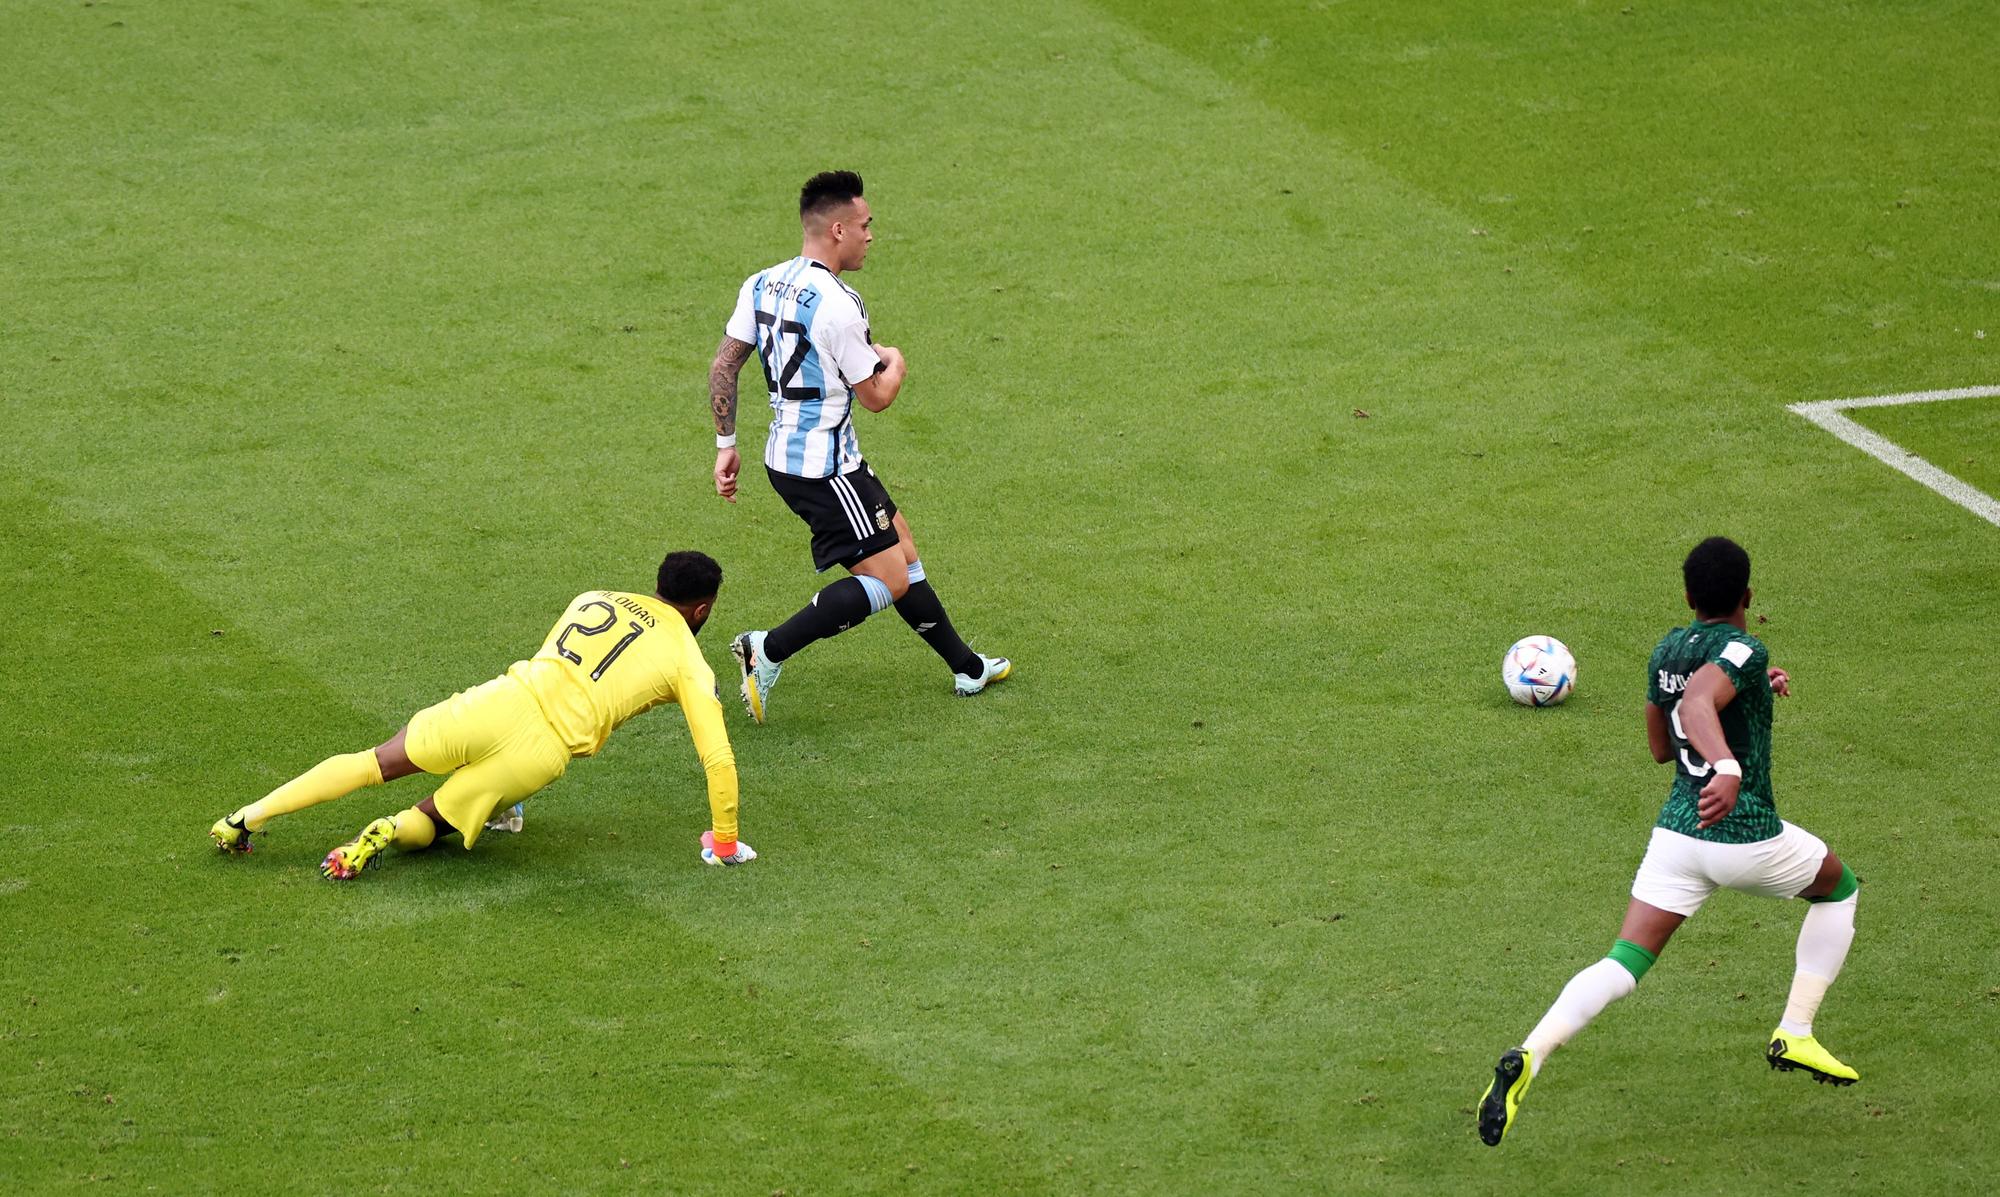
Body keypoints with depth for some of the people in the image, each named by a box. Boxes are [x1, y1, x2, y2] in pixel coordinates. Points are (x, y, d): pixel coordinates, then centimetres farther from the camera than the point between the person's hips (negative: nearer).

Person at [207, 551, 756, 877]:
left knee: (376, 762, 10)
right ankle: (389, 832, -18)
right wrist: (725, 842, 19)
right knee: (431, 820, 16)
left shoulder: (592, 601, 23)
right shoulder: (690, 666, 10)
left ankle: (249, 817, 1)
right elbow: (719, 759, 6)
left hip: (505, 698, 2)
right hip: (549, 750, -2)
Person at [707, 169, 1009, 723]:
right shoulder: (837, 305, -23)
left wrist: (726, 444, 14)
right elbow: (876, 396, -13)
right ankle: (768, 652, -12)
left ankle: (966, 668, 28)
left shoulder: (762, 285, 3)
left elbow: (723, 364, 7)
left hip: (785, 454, 10)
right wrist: (895, 363, 10)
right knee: (887, 579, -6)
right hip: (823, 465, -10)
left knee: (903, 550, 18)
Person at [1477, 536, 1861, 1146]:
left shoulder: (1667, 650, 10)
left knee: (1621, 966, -1)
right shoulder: (1744, 651, -13)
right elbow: (1696, 703, -34)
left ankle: (1530, 1055, -27)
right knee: (1839, 889, 25)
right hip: (1746, 838, -5)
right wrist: (1729, 768, -50)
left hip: (1675, 833, 5)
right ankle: (1795, 1035, 20)